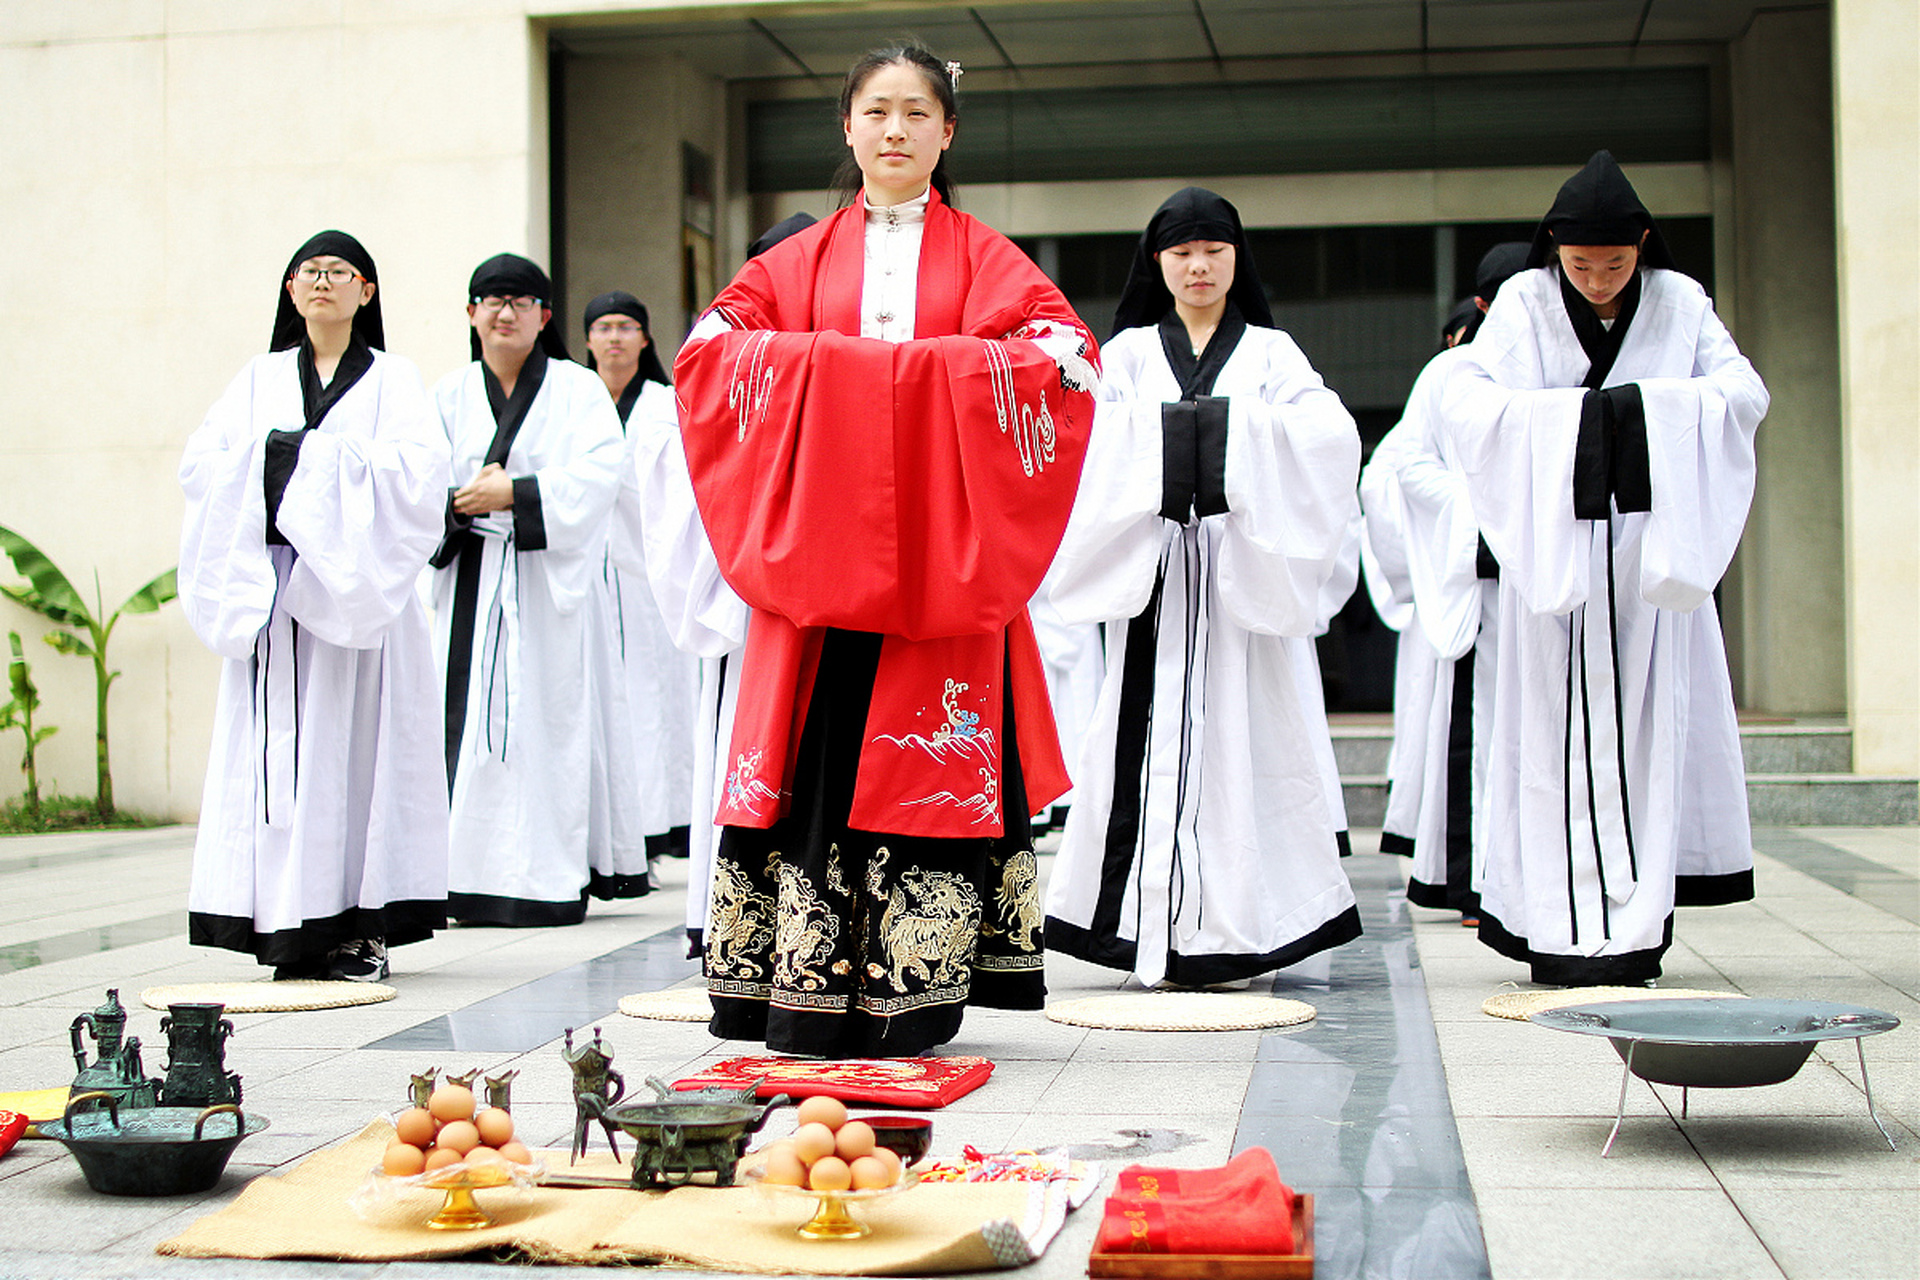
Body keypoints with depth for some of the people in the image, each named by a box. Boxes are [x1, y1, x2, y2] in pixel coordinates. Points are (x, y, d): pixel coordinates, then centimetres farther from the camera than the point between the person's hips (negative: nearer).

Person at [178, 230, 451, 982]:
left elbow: (420, 468, -8)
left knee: (353, 744, -7)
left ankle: (360, 922, -4)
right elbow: (202, 462, 7)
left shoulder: (389, 381, 8)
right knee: (277, 748, -2)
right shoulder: (261, 379, 18)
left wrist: (321, 457, -12)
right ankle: (291, 927, 0)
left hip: (353, 591, -3)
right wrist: (266, 454, -9)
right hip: (271, 589, 3)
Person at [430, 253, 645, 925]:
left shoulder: (577, 389, 6)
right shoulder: (448, 397, 15)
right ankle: (473, 875, -2)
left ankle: (551, 875, -4)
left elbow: (603, 468, -8)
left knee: (553, 715, -6)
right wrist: (461, 502, -14)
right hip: (473, 584, 3)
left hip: (554, 579, -2)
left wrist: (516, 494, -15)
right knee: (473, 716, -4)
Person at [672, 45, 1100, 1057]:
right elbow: (710, 350, 3)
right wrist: (839, 364, -12)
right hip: (816, 556, 1)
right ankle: (807, 1002, 2)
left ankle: (910, 998, 2)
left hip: (938, 558, -1)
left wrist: (922, 369, -16)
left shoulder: (985, 260, 12)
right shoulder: (802, 261, 16)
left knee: (928, 767, -4)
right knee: (814, 758, -4)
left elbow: (1066, 359, -5)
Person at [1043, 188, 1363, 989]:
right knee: (1153, 735, -4)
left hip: (1243, 573, 0)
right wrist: (1156, 429, -17)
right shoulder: (1128, 353, 14)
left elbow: (1332, 432, -5)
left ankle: (1228, 924, 1)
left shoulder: (1269, 353, 12)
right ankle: (1152, 923, -1)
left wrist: (1238, 429, -16)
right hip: (1153, 569, 1)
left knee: (1236, 734, -4)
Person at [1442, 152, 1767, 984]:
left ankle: (1635, 925, 6)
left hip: (1648, 551, 1)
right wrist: (1565, 411, -21)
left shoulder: (1680, 304, 3)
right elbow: (1462, 399, -9)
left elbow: (1746, 392, -4)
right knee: (1560, 731, -2)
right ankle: (1561, 930, 2)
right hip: (1553, 549, -1)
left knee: (1646, 726, 0)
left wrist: (1649, 402, -20)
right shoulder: (1524, 305, -1)